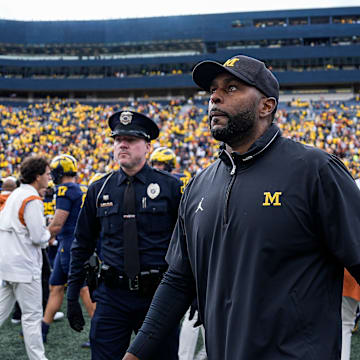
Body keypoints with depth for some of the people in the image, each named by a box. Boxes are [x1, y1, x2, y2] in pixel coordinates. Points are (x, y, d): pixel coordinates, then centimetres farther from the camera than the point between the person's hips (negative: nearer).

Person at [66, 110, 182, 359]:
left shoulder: (170, 187, -2)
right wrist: (72, 296, 9)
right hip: (112, 297, 2)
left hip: (158, 295, -1)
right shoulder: (98, 190, 6)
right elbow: (82, 246, 12)